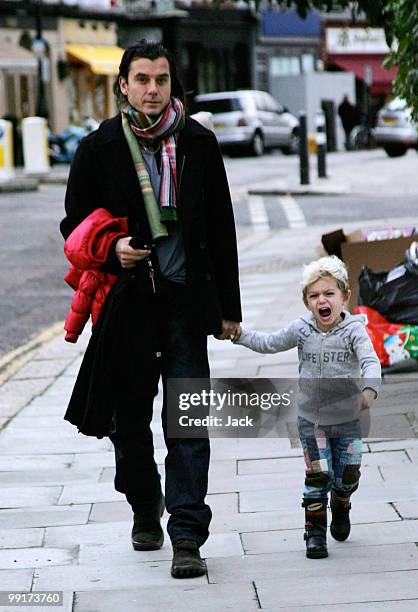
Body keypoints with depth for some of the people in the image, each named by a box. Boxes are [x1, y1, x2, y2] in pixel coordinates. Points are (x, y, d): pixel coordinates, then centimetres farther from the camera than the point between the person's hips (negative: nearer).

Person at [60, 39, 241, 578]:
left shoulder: (199, 143, 4)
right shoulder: (99, 148, 1)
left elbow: (221, 228, 9)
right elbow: (75, 225, 8)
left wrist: (228, 307, 8)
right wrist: (110, 250, -14)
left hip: (187, 297, 0)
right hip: (128, 299, 1)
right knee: (130, 413, 11)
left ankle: (187, 536, -8)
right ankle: (145, 507, 33)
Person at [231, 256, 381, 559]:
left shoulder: (353, 330, -12)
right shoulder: (302, 330, -3)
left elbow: (371, 362, -26)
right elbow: (269, 344, 13)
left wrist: (369, 389, -45)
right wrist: (239, 334, 5)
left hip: (348, 420, -1)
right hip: (311, 420, 1)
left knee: (347, 477, 9)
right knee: (317, 476, -6)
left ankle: (341, 507, 41)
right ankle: (315, 531, 6)